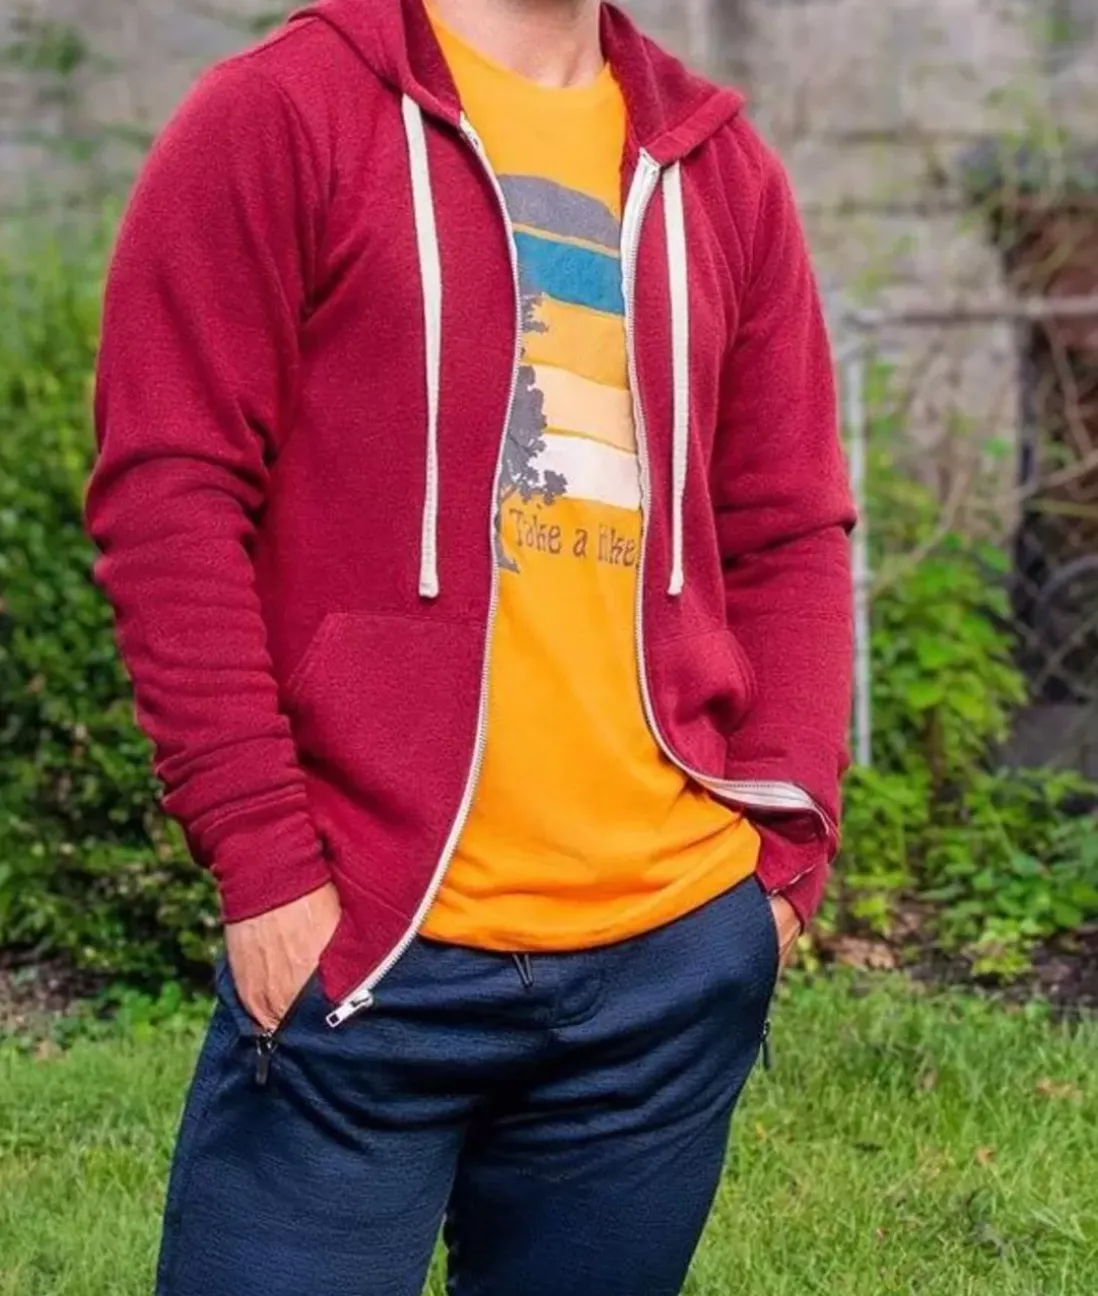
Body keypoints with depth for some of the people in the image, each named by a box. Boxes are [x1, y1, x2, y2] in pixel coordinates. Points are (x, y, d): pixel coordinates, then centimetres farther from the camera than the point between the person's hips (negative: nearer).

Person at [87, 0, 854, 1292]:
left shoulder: (720, 169, 14)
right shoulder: (281, 111, 0)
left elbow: (788, 536, 14)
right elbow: (169, 495, -6)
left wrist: (787, 845, 2)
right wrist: (262, 860, -12)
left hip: (681, 950, 5)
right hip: (365, 944, -4)